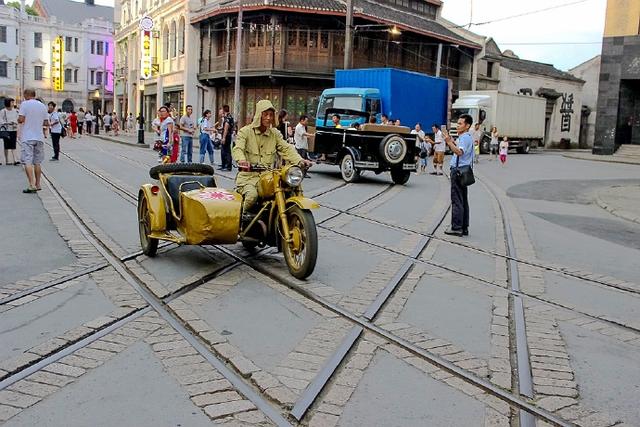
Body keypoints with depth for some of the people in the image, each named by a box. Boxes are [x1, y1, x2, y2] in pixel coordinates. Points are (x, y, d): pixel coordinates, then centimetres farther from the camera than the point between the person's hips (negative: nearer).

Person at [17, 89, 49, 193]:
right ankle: (37, 185, 18)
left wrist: (18, 120, 8)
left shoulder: (24, 104, -5)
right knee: (37, 162, 13)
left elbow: (21, 119, -13)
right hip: (39, 137, 5)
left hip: (27, 137, -5)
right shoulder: (42, 105, 9)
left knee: (28, 162, -7)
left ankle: (32, 184, -18)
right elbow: (46, 123, 8)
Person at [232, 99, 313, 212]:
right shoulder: (245, 131, 3)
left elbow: (286, 149, 4)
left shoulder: (275, 133, 16)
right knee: (252, 194, -33)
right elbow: (238, 149, -13)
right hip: (248, 176, -4)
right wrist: (242, 160, -38)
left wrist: (299, 161, -16)